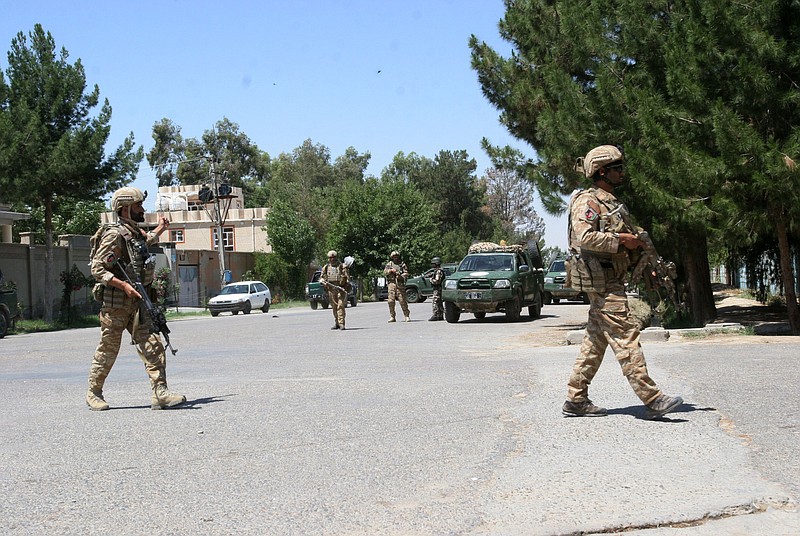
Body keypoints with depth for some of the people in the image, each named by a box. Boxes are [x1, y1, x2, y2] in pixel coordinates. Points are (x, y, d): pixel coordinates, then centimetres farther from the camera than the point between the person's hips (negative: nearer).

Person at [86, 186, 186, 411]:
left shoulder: (136, 233, 13)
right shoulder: (114, 235, -14)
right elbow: (97, 269, -17)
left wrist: (160, 229, 50)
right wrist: (124, 285, -25)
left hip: (137, 303, 7)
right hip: (116, 303, -7)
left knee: (152, 346, -4)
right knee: (108, 351, 5)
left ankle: (160, 393, -7)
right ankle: (94, 393, 20)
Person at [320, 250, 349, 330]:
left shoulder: (342, 267, 1)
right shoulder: (326, 267, 12)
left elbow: (348, 278, -2)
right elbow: (321, 278, 17)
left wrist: (345, 285, -17)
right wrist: (323, 282, -5)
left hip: (340, 289, -4)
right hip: (331, 290, 4)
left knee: (340, 306, -12)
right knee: (334, 307, 8)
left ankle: (341, 324, -15)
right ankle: (336, 323, 17)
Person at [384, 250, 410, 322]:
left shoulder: (402, 264, 10)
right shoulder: (389, 264, 14)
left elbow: (406, 274, 3)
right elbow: (384, 273, 6)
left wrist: (401, 276, -16)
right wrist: (390, 270, -11)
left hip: (400, 284, -2)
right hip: (391, 283, 2)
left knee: (402, 300, -5)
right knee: (391, 301, -4)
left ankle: (407, 316, 2)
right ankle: (392, 316, 4)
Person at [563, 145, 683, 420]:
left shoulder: (611, 202, 21)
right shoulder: (588, 201, -10)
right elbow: (585, 237, -25)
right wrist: (621, 240, -20)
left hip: (611, 280, 10)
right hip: (601, 280, -10)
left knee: (596, 340, 10)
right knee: (626, 337, -11)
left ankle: (576, 400, 14)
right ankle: (652, 399, -13)